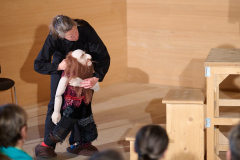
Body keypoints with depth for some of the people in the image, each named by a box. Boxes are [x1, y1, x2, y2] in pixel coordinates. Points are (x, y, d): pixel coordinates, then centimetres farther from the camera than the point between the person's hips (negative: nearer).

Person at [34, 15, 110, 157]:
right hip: (61, 62, 0)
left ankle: (78, 140, 5)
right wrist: (58, 66, -43)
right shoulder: (53, 38, -36)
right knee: (56, 101, -4)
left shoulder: (85, 29, -38)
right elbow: (38, 65, -28)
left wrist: (96, 78, -47)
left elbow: (104, 56, -34)